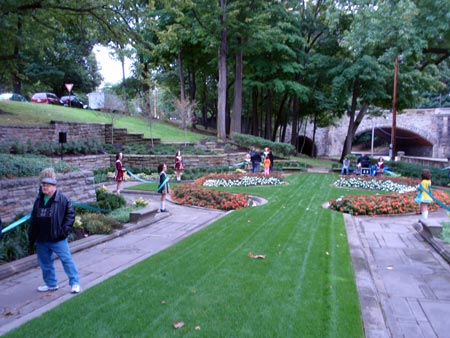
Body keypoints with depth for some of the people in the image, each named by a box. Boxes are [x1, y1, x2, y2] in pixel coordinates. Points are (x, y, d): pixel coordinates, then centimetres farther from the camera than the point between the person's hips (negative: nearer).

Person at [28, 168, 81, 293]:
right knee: (45, 262, 16)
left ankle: (74, 283, 8)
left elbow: (70, 214, -8)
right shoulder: (39, 200, 7)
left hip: (57, 238, -6)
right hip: (41, 239, 6)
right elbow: (33, 218, 13)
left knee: (67, 259, -2)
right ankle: (51, 284, 33)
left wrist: (64, 229, -15)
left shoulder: (62, 199, -10)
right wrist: (31, 235, 10)